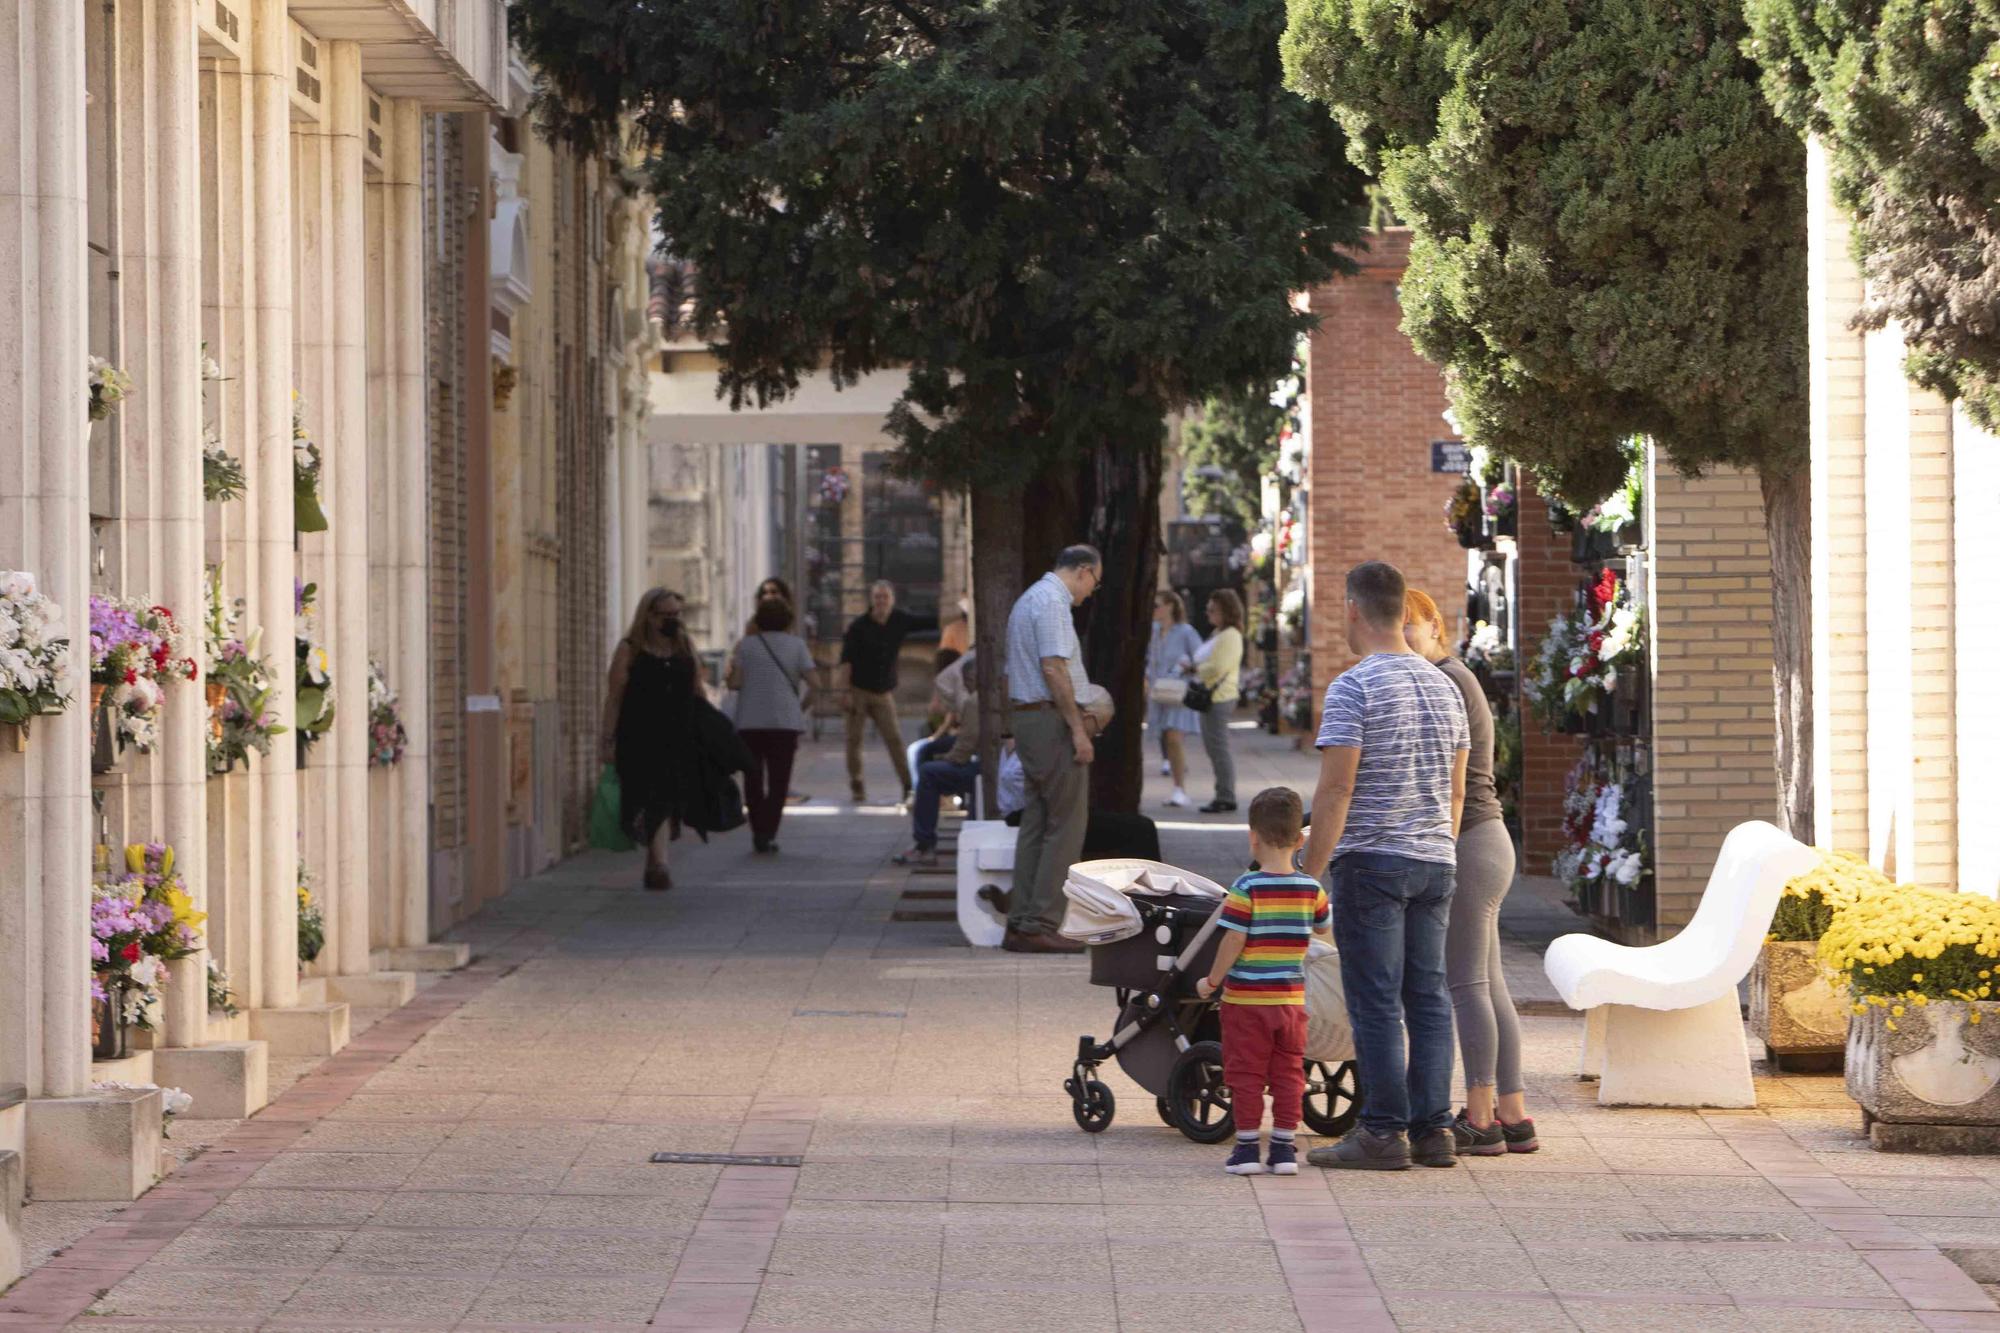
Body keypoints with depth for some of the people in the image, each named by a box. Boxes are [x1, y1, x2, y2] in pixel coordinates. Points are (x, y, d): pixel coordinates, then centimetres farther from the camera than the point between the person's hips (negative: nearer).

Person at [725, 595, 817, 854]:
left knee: (753, 778, 11)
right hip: (786, 721, 0)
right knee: (779, 780, 6)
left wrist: (728, 675, 14)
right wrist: (802, 708, 10)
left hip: (750, 722, 0)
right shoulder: (796, 645, 1)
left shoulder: (746, 644, 1)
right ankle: (768, 833, -4)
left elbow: (735, 683, -8)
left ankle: (758, 831, 2)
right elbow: (812, 684, -5)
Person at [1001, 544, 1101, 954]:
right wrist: (1077, 728, -20)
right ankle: (1039, 924, -10)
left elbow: (1012, 673, 26)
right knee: (1066, 824, -8)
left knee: (1036, 824, 11)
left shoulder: (1027, 600, 21)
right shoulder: (1052, 602, -13)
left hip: (1027, 718, 10)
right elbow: (1053, 668, -21)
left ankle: (1020, 924, 11)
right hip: (1052, 720, -10)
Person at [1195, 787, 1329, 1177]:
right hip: (1291, 998, 4)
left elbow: (1233, 941, -16)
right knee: (1288, 1073, 10)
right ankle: (1285, 1148, 11)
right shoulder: (1311, 889, -1)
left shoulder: (1246, 889, -14)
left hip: (1246, 998, -4)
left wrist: (1212, 980, -4)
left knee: (1245, 1073, 4)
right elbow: (1323, 927, 15)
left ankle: (1247, 1147, 5)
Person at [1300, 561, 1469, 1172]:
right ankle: (1434, 1129, 7)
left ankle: (1383, 1131, -4)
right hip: (1435, 861, 7)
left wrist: (1310, 872, -11)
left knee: (1376, 1002, -4)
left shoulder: (1354, 688, -11)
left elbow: (1336, 789, -15)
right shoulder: (1444, 686, 12)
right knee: (1428, 998, 8)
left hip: (1372, 862, -7)